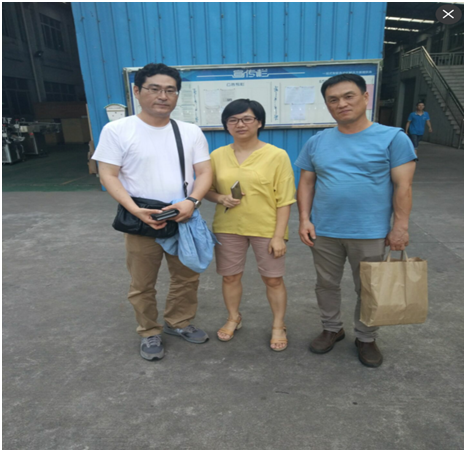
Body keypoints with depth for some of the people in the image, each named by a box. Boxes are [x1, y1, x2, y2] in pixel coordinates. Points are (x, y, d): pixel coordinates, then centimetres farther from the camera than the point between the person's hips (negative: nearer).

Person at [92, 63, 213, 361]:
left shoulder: (191, 132, 3)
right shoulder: (117, 130, -6)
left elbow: (204, 172, 1)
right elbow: (108, 175, -8)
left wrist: (191, 202, -18)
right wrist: (136, 211, -21)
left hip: (183, 220, 3)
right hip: (141, 223, -3)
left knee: (187, 278, 16)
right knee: (142, 285, 10)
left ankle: (178, 322, 39)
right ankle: (150, 333, 33)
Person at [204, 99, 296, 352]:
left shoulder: (277, 155, -7)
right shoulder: (217, 155, 2)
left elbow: (284, 200, -7)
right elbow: (206, 189, 10)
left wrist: (279, 235, -11)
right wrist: (220, 198, -12)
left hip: (266, 229, -2)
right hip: (228, 228, 3)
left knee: (273, 279, 9)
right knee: (230, 276, 14)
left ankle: (278, 326, 31)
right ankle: (234, 318, 39)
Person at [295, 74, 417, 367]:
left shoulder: (392, 137, -6)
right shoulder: (317, 142, 4)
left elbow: (402, 186, -7)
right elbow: (306, 183, 6)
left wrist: (400, 226, -10)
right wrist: (304, 219, -3)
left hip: (370, 233, -2)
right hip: (323, 232, 3)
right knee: (327, 284, 17)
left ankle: (366, 338, 35)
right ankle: (332, 329, 39)